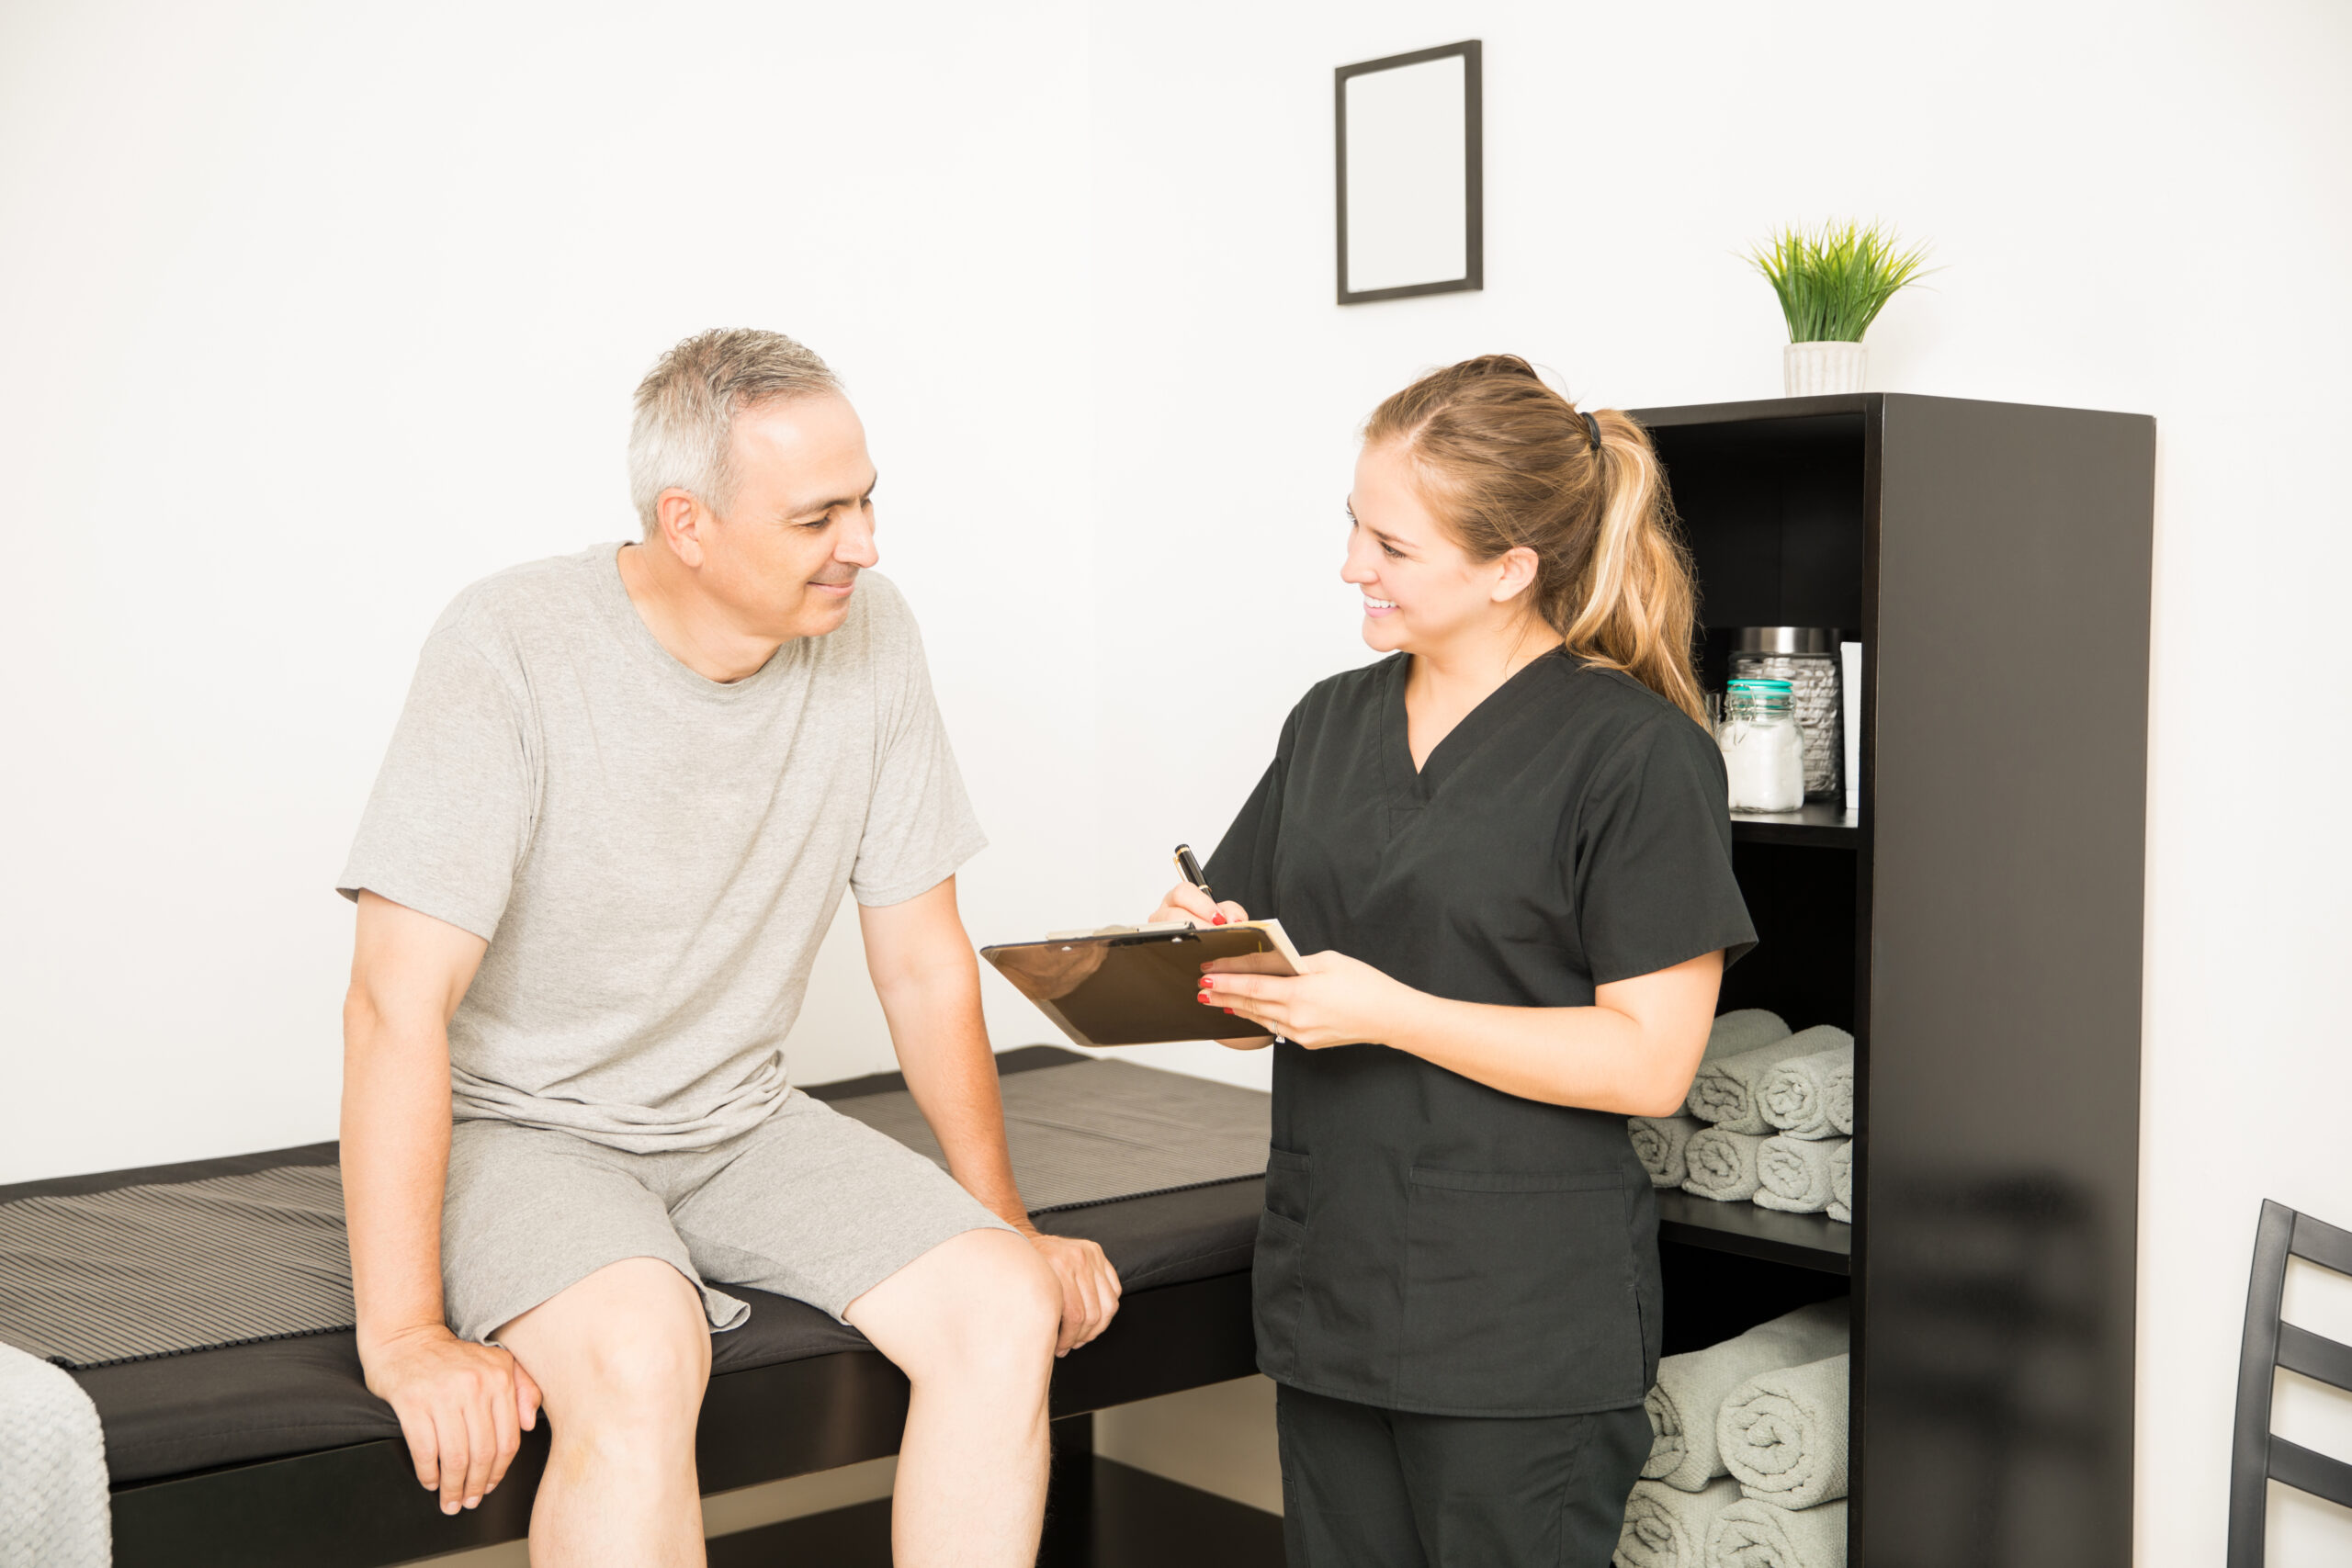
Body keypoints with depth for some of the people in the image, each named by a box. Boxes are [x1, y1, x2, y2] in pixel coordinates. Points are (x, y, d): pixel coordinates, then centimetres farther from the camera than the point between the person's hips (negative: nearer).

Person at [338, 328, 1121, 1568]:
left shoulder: (869, 638, -6)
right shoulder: (512, 651, -20)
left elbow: (923, 962, 3)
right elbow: (398, 1004, -23)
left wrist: (1007, 1223, 6)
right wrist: (403, 1336, -28)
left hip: (737, 1122, 5)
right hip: (516, 1129, -4)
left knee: (1005, 1308, -16)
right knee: (641, 1356, -34)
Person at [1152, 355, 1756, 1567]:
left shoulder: (1639, 751, -9)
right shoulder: (1331, 721, 11)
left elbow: (1649, 1060, -14)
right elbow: (1269, 1001, 15)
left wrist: (1388, 1013, -20)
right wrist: (1213, 958, -8)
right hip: (1328, 1289, 6)